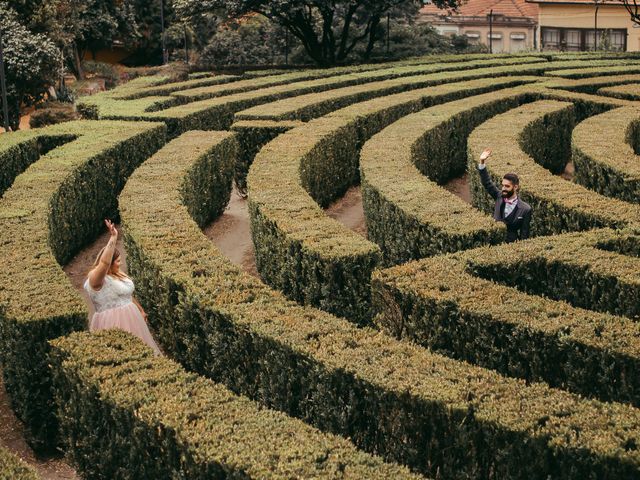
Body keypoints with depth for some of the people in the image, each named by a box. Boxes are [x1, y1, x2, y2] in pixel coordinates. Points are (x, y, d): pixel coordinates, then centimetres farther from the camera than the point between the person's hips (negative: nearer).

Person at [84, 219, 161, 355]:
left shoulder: (117, 274, 10)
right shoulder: (96, 279, -17)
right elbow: (104, 262, -36)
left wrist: (141, 310, 27)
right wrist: (113, 238, -36)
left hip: (130, 318, 9)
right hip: (112, 323, -9)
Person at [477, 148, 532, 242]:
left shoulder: (525, 209, -9)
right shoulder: (500, 197, 3)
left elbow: (524, 235, -5)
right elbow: (487, 183, 1)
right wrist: (482, 162, -9)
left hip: (510, 245, -4)